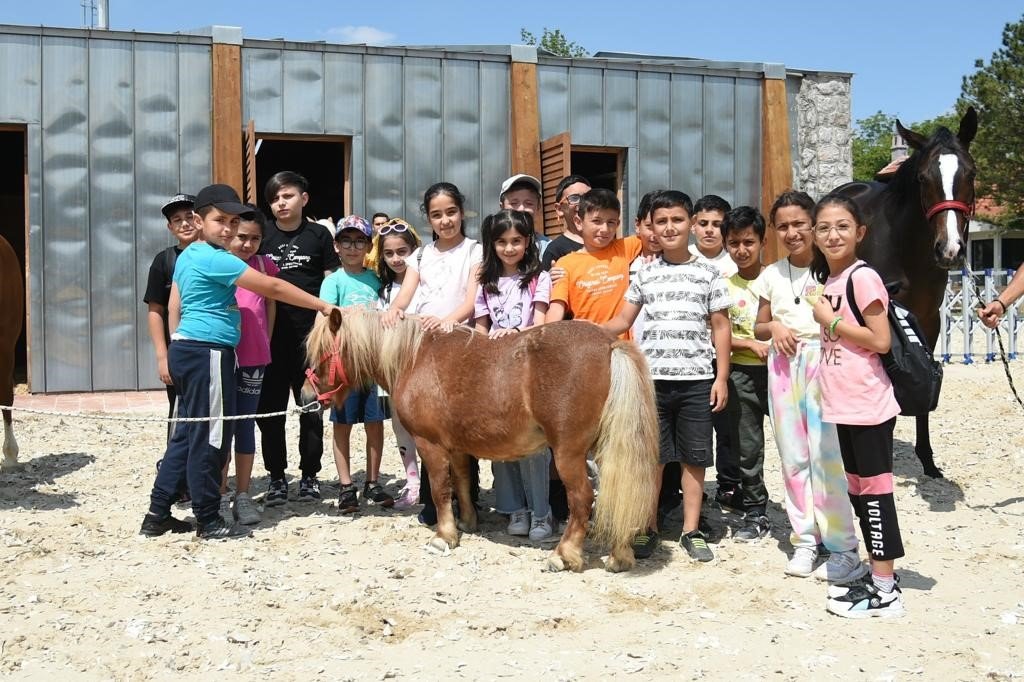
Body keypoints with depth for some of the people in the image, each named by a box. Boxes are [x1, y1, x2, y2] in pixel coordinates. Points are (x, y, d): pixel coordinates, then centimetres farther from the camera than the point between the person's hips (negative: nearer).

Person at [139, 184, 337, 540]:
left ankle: (158, 514, 18)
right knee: (209, 435, -1)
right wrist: (323, 306, -14)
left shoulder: (187, 257, 14)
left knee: (188, 433, 14)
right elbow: (272, 288, -17)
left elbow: (174, 305, 19)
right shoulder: (215, 259, -16)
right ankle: (209, 520, 8)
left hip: (186, 349, 10)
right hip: (207, 353, -10)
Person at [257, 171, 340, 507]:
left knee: (311, 407, 7)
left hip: (309, 333, -1)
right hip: (271, 333, 1)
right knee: (270, 407, 5)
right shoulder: (262, 236, 6)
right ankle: (276, 477, 16)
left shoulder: (319, 235, 2)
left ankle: (309, 475, 19)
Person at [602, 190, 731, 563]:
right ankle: (648, 527, 19)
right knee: (652, 456, 6)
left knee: (694, 457, 6)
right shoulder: (645, 274, 7)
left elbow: (720, 328, 6)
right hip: (652, 378, 1)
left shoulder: (708, 273, 5)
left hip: (697, 380, -1)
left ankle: (691, 530, 17)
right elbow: (622, 321, 7)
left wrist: (721, 377, 0)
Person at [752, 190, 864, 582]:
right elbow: (758, 327, 17)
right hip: (783, 366, 5)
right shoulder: (772, 275, 11)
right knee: (792, 458, 7)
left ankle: (843, 548, -1)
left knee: (825, 455, -9)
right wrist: (774, 327, -4)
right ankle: (805, 540, 17)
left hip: (823, 362, -5)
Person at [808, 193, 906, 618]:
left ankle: (886, 590, 4)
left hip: (868, 405, -9)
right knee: (856, 487, 14)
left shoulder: (862, 277, -13)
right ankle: (877, 577, 24)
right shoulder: (827, 280, 13)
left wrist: (830, 320, -14)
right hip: (841, 405, 9)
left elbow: (881, 340, -19)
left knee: (873, 487, -3)